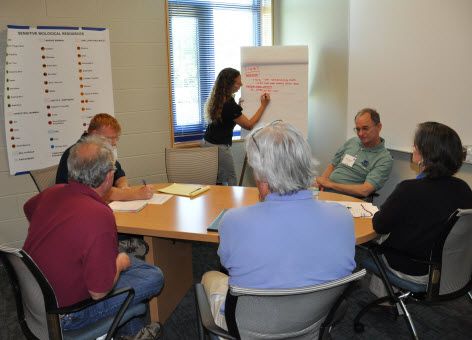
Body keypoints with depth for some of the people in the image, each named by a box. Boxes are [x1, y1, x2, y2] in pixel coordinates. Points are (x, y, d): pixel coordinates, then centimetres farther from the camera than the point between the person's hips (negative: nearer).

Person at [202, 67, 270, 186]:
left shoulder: (217, 98, 2)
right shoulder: (229, 104, -23)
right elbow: (249, 125, -13)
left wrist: (238, 106, 10)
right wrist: (263, 105, -8)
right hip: (219, 147, -9)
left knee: (217, 182, 14)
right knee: (231, 182, 1)